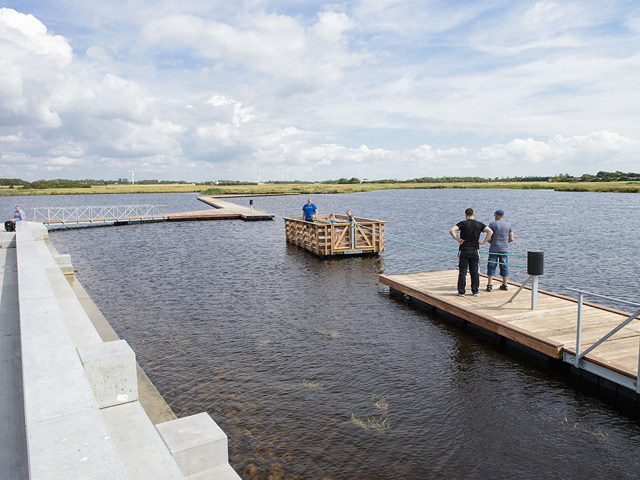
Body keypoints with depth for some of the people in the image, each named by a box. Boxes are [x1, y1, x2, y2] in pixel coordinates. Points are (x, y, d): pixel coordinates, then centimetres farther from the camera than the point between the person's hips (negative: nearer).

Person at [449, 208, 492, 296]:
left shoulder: (463, 223, -5)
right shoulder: (479, 224, 4)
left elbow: (451, 230, -19)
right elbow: (490, 232, -5)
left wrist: (457, 239, -10)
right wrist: (484, 242, -2)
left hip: (464, 251, -2)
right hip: (474, 251, 2)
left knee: (462, 272, 3)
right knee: (474, 272, 11)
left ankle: (461, 291, 6)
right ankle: (475, 290, 17)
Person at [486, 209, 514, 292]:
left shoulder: (492, 224, -5)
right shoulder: (508, 224, 5)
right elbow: (511, 239, 6)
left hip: (493, 249, -3)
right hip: (504, 249, 3)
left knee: (491, 266, 3)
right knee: (504, 266, 11)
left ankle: (489, 285, -1)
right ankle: (505, 285, 17)